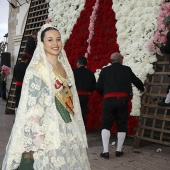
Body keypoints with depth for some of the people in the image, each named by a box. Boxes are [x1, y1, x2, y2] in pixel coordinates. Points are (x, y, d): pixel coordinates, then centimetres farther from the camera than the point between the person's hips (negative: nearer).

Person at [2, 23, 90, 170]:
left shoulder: (64, 66, 10)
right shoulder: (36, 68, -11)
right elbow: (32, 105, -16)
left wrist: (75, 128, 14)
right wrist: (37, 135, -22)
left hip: (68, 128, 7)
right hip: (48, 130, -7)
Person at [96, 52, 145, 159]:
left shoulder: (105, 70, 6)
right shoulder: (127, 69, 8)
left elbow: (99, 87, 6)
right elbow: (137, 81, 16)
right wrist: (142, 88, 38)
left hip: (109, 99, 0)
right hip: (123, 99, 1)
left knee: (106, 125, 6)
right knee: (122, 126, 12)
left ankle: (105, 151, -1)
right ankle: (119, 150, 18)